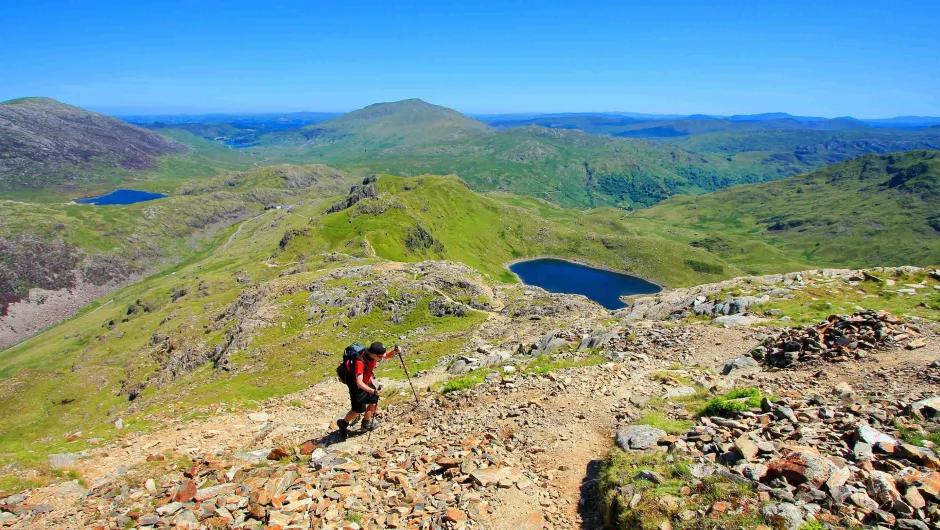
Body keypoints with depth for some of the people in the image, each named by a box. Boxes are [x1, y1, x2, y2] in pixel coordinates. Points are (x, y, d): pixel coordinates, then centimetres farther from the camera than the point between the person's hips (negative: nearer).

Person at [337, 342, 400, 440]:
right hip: (357, 385, -7)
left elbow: (386, 355, 4)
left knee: (374, 402, 14)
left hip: (367, 382, 7)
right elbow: (359, 383, -40)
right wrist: (373, 391, -49)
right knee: (358, 410, -1)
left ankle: (366, 424, 34)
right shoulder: (360, 361, -38)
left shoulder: (373, 354, -17)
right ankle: (343, 424, 25)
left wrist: (394, 351, -17)